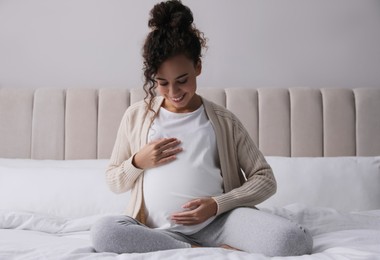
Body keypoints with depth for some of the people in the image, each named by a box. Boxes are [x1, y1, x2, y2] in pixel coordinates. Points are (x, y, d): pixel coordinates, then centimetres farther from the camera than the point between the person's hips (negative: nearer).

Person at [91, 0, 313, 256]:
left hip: (217, 222, -2)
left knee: (295, 240, -27)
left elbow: (265, 179, 7)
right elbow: (114, 182, 19)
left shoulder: (223, 120, 9)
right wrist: (138, 162, -3)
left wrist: (217, 204, -9)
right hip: (160, 230, 2)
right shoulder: (136, 115, 12)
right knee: (103, 231, -33)